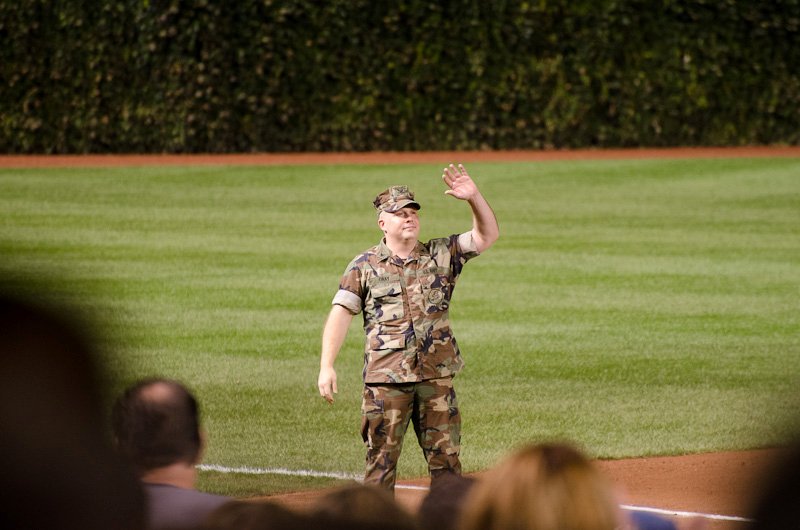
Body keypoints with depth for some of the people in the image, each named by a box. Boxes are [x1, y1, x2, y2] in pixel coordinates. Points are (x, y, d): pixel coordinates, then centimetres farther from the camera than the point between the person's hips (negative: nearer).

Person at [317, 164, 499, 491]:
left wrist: (473, 198, -13)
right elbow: (341, 314, -3)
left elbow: (487, 235, 5)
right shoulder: (364, 266, 3)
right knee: (382, 459, -1)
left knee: (446, 458, 6)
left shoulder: (441, 255, 10)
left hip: (437, 377, 2)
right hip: (386, 379, -2)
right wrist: (326, 367, -14)